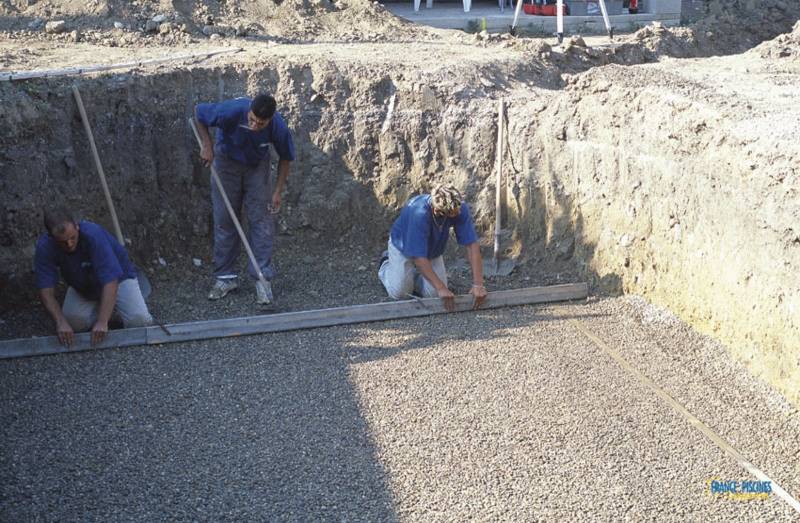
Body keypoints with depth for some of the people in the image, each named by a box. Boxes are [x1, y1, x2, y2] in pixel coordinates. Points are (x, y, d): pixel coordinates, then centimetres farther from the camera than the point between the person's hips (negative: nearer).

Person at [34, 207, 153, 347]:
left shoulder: (93, 235, -38)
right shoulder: (45, 247, -26)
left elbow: (110, 280, -41)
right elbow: (46, 291, -26)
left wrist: (102, 322, -47)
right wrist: (61, 322, -42)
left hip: (117, 278, -3)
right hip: (82, 288, 3)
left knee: (139, 320, -25)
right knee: (74, 322, -22)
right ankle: (99, 306, 10)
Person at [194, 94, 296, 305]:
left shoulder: (278, 127, -31)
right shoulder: (232, 111, -36)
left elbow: (285, 157, -11)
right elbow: (198, 111, -16)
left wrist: (278, 191, -11)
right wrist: (207, 145, -18)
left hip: (257, 165, 0)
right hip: (227, 161, 0)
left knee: (262, 220, -6)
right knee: (224, 219, 1)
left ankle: (263, 279, -1)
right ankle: (225, 276, 11)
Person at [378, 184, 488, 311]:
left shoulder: (460, 207, -30)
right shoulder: (419, 213, -43)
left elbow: (472, 245, -30)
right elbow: (419, 258, -41)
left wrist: (478, 284, -36)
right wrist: (441, 288, -44)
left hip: (433, 250, 4)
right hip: (404, 247, -4)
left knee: (433, 294, -12)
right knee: (400, 293, -13)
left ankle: (413, 275, 21)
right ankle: (386, 265, 19)